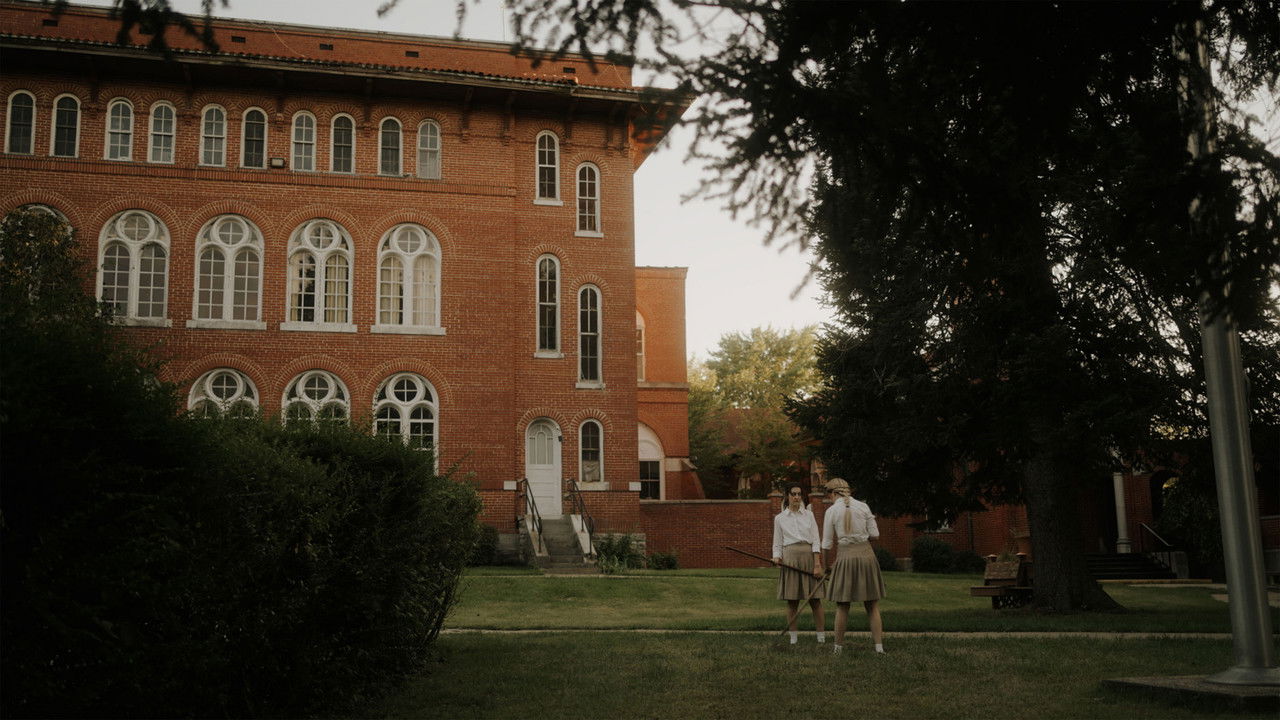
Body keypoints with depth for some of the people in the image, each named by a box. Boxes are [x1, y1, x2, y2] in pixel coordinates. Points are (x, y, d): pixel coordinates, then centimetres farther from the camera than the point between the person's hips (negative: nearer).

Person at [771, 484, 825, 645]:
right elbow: (777, 544, 11)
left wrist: (817, 564, -6)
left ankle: (822, 637, 0)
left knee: (815, 600, -2)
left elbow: (816, 541, 4)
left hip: (809, 556, 0)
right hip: (789, 558, 0)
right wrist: (777, 557, -9)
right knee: (792, 600, 0)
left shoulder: (809, 515, 9)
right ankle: (793, 637, 5)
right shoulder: (779, 518, 9)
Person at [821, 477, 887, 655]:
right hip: (866, 554, 2)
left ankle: (838, 646, 16)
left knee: (842, 605, 10)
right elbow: (875, 534, 3)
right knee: (872, 605, 9)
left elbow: (826, 544, 0)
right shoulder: (863, 506, 1)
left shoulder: (831, 511, -3)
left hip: (845, 556, -2)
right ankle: (879, 647, 5)